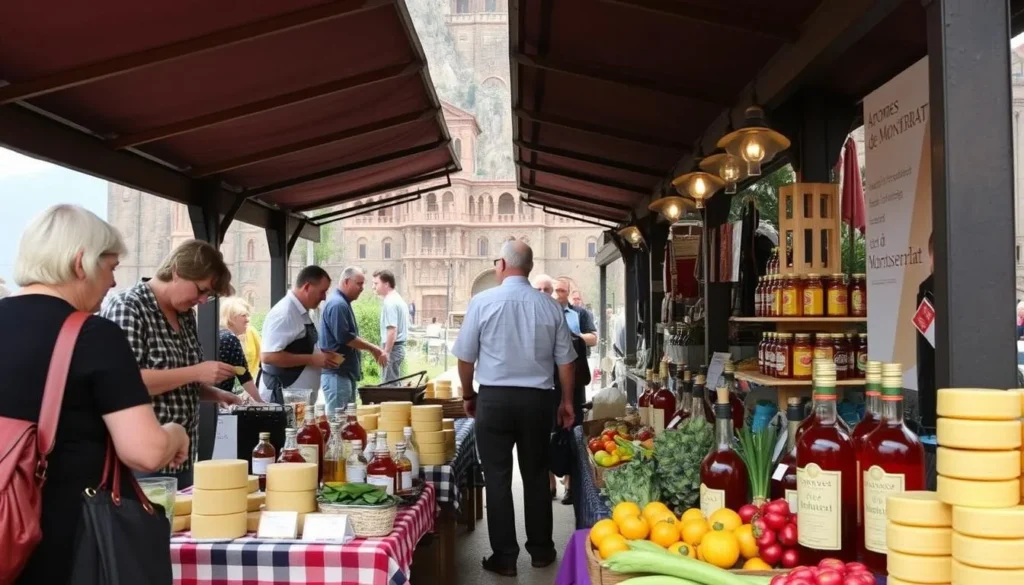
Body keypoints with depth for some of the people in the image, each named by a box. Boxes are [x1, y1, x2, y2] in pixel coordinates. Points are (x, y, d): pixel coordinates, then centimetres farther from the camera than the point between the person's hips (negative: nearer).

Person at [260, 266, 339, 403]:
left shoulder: (302, 313, 10)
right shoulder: (284, 314, -18)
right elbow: (268, 356, -26)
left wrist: (321, 357, 5)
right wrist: (312, 359, -22)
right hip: (282, 400, -9)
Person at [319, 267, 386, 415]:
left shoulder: (342, 303, 16)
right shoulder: (338, 304, -16)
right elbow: (344, 337, -22)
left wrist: (372, 349, 13)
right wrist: (373, 348, -12)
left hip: (345, 371, 11)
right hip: (337, 373, -11)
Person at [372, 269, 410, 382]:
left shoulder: (390, 303, -16)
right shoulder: (398, 300, 15)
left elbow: (392, 330, -23)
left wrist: (386, 352, -22)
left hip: (393, 348, -10)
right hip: (400, 346, 10)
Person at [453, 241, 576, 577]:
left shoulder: (482, 302, -7)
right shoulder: (549, 306, -1)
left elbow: (465, 357, -1)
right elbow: (565, 360, 4)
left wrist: (468, 395, 14)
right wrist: (567, 401, 17)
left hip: (495, 397, -2)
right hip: (537, 399, 2)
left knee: (498, 478, 6)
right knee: (536, 475, 15)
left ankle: (505, 557, 11)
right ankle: (541, 550, 25)